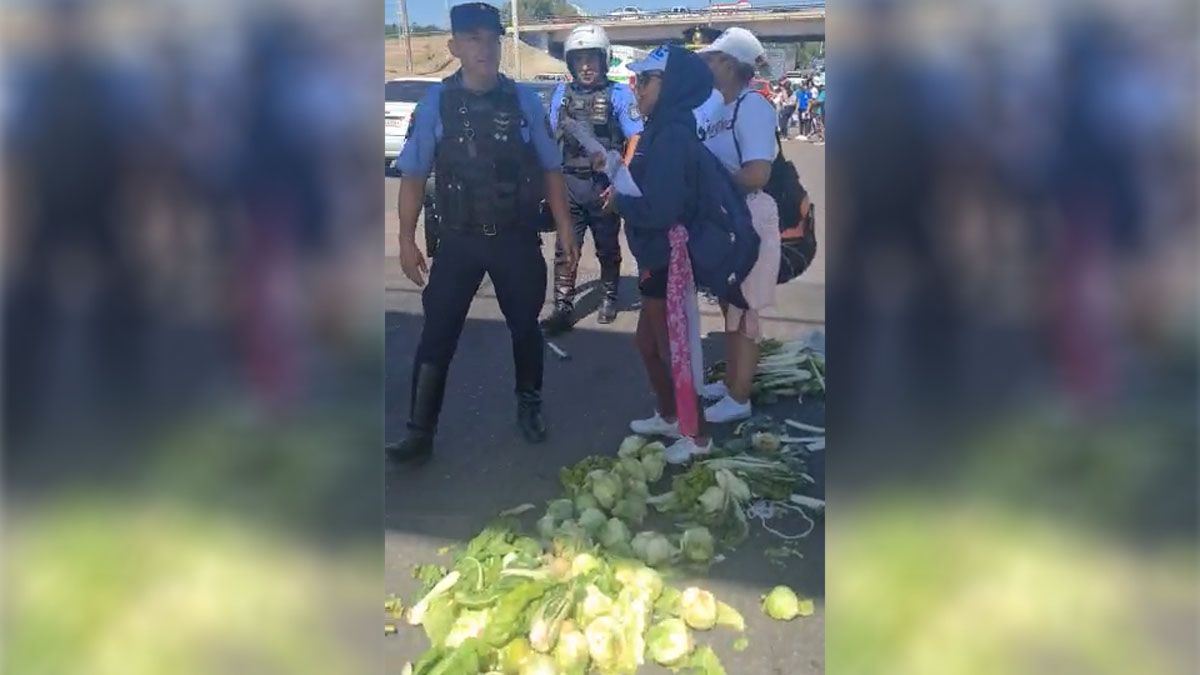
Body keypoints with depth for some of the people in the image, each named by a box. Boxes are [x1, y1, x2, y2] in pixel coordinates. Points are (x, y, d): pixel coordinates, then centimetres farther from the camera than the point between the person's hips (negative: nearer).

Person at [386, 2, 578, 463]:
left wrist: (564, 227, 1)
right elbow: (413, 176, -1)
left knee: (525, 326, 14)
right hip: (459, 240, -1)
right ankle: (420, 432, 8)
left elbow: (550, 169, 4)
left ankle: (529, 408, 36)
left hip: (518, 239, 1)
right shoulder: (435, 104, -4)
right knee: (438, 334, -1)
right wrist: (406, 240, -4)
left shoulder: (524, 101, -2)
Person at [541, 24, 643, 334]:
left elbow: (635, 140, -7)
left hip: (604, 185, -2)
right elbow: (552, 138, 13)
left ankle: (609, 297, 29)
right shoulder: (561, 94, 7)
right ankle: (563, 307, 1)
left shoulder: (619, 94, -4)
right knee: (566, 248, -1)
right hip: (568, 184, 2)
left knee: (607, 247, 12)